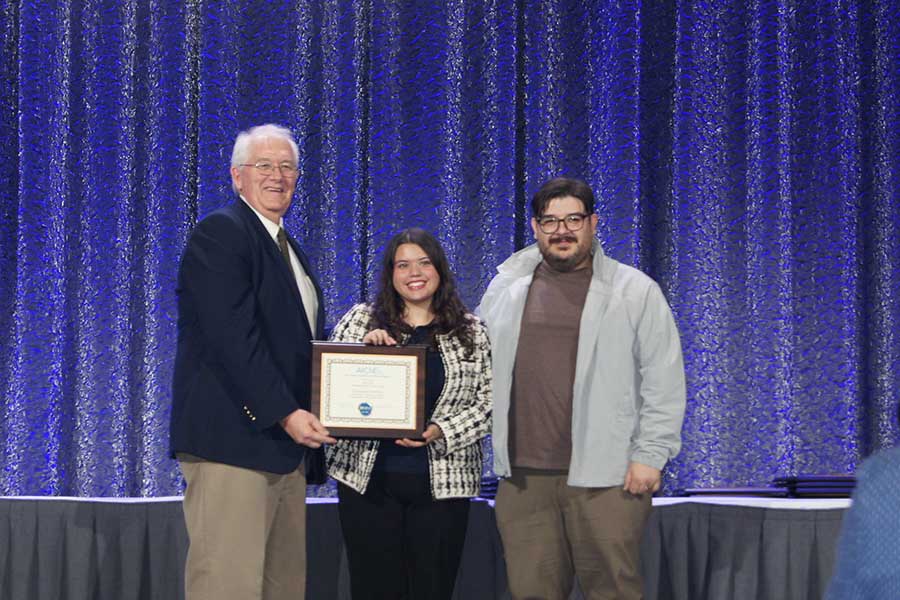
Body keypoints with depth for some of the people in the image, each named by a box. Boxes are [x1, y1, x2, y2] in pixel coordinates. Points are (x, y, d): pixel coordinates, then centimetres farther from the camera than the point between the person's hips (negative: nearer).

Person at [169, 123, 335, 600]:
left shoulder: (287, 247, 22)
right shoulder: (219, 232, -7)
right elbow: (234, 337, -17)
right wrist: (284, 413, -21)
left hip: (286, 440, 9)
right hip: (233, 437, -9)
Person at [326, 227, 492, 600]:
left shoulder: (470, 332, 6)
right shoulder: (360, 320, 6)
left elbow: (487, 403, 3)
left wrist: (441, 432, -13)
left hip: (441, 483, 0)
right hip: (367, 479, 0)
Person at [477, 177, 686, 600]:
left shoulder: (637, 291, 2)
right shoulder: (505, 288, 13)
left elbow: (663, 381, -1)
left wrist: (650, 455, -7)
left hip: (606, 478, -3)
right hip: (523, 477, 3)